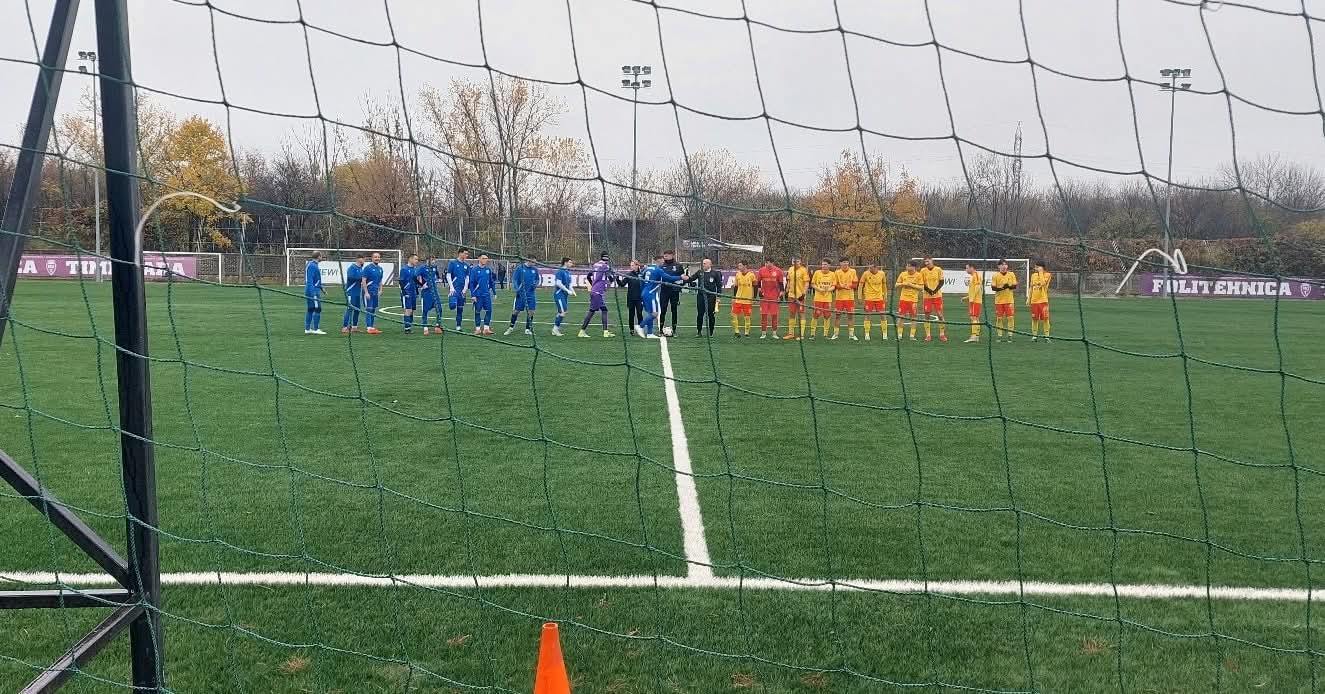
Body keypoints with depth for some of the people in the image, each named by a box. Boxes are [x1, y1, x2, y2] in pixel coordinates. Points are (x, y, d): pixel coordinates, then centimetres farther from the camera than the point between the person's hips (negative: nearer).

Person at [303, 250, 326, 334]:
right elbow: (310, 280, -21)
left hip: (309, 290, 10)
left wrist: (320, 287, 28)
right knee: (317, 309, -7)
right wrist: (313, 293, -25)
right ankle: (315, 329, -6)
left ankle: (307, 329, 13)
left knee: (310, 309, 11)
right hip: (314, 290, -10)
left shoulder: (311, 264, 16)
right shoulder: (313, 266, -15)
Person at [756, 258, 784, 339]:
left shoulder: (778, 271, -1)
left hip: (774, 296, -1)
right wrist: (759, 291, -1)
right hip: (764, 296, 1)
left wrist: (781, 295, -2)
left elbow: (781, 284, 3)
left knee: (774, 315, 3)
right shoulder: (761, 270, 3)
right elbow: (758, 282, 11)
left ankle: (774, 333, 10)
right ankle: (763, 333, 7)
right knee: (763, 314, 1)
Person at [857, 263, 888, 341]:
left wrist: (885, 296, 13)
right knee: (868, 316, -1)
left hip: (879, 298, 2)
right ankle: (867, 334, 8)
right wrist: (860, 296, -3)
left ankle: (885, 334, 11)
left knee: (883, 315, 0)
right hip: (869, 298, -2)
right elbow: (860, 285, 0)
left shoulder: (882, 274, -2)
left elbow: (884, 285, 12)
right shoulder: (866, 274, -8)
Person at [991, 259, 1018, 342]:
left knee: (1010, 317, -5)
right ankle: (1000, 336, 10)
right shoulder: (996, 275, 1)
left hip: (1009, 300, 0)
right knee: (999, 318, 1)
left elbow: (1015, 286, 1)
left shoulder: (1011, 274, 4)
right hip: (999, 300, 0)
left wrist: (1009, 286, -19)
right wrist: (1001, 288, -20)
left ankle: (1010, 335, 2)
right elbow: (993, 288, -3)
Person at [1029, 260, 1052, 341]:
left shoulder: (1047, 275, -3)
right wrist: (1029, 299, 14)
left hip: (1043, 300, -4)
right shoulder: (1033, 275, 12)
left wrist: (1041, 272, -14)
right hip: (1034, 300, 4)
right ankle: (1034, 336, 16)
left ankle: (1046, 336, 4)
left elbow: (1043, 283, -21)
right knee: (1034, 319, 7)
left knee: (1045, 318, -3)